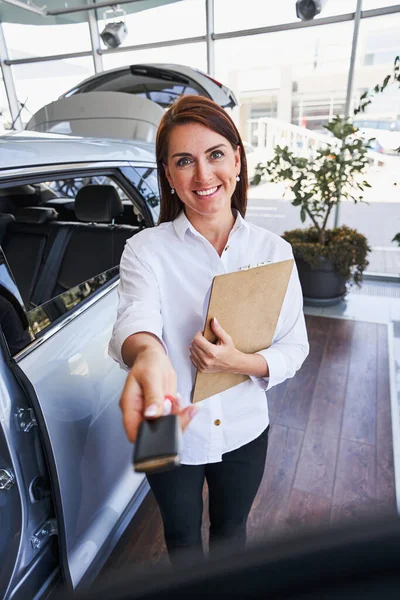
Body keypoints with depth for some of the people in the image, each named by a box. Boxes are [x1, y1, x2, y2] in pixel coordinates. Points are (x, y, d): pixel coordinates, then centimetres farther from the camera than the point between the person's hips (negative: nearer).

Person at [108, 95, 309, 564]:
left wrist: (240, 362, -27)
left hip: (243, 431, 2)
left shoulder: (273, 250, -11)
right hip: (170, 433, -1)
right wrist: (148, 356, -58)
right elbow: (136, 319, -35)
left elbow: (294, 348, -7)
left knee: (230, 528, 29)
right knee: (181, 534, 28)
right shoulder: (146, 249, -16)